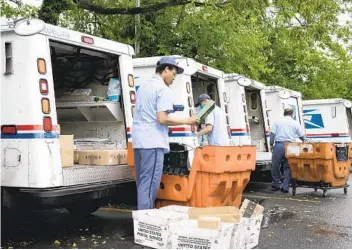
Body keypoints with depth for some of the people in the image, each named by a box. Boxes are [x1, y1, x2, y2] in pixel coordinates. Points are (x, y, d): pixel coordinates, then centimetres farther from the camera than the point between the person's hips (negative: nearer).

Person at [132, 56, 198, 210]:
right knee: (150, 185, -7)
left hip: (138, 141, 9)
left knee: (143, 183, 13)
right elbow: (162, 119, -17)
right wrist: (186, 121, -7)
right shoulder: (163, 89, -8)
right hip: (153, 142, -9)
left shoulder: (143, 87, 19)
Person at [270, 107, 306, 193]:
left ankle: (276, 184, 14)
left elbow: (272, 134, 4)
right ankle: (285, 186, 5)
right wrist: (305, 141, 31)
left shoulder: (278, 122, 11)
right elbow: (302, 136, 11)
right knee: (288, 167, 8)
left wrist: (271, 144, 13)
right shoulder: (296, 123, 11)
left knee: (275, 166, 9)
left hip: (278, 145, 0)